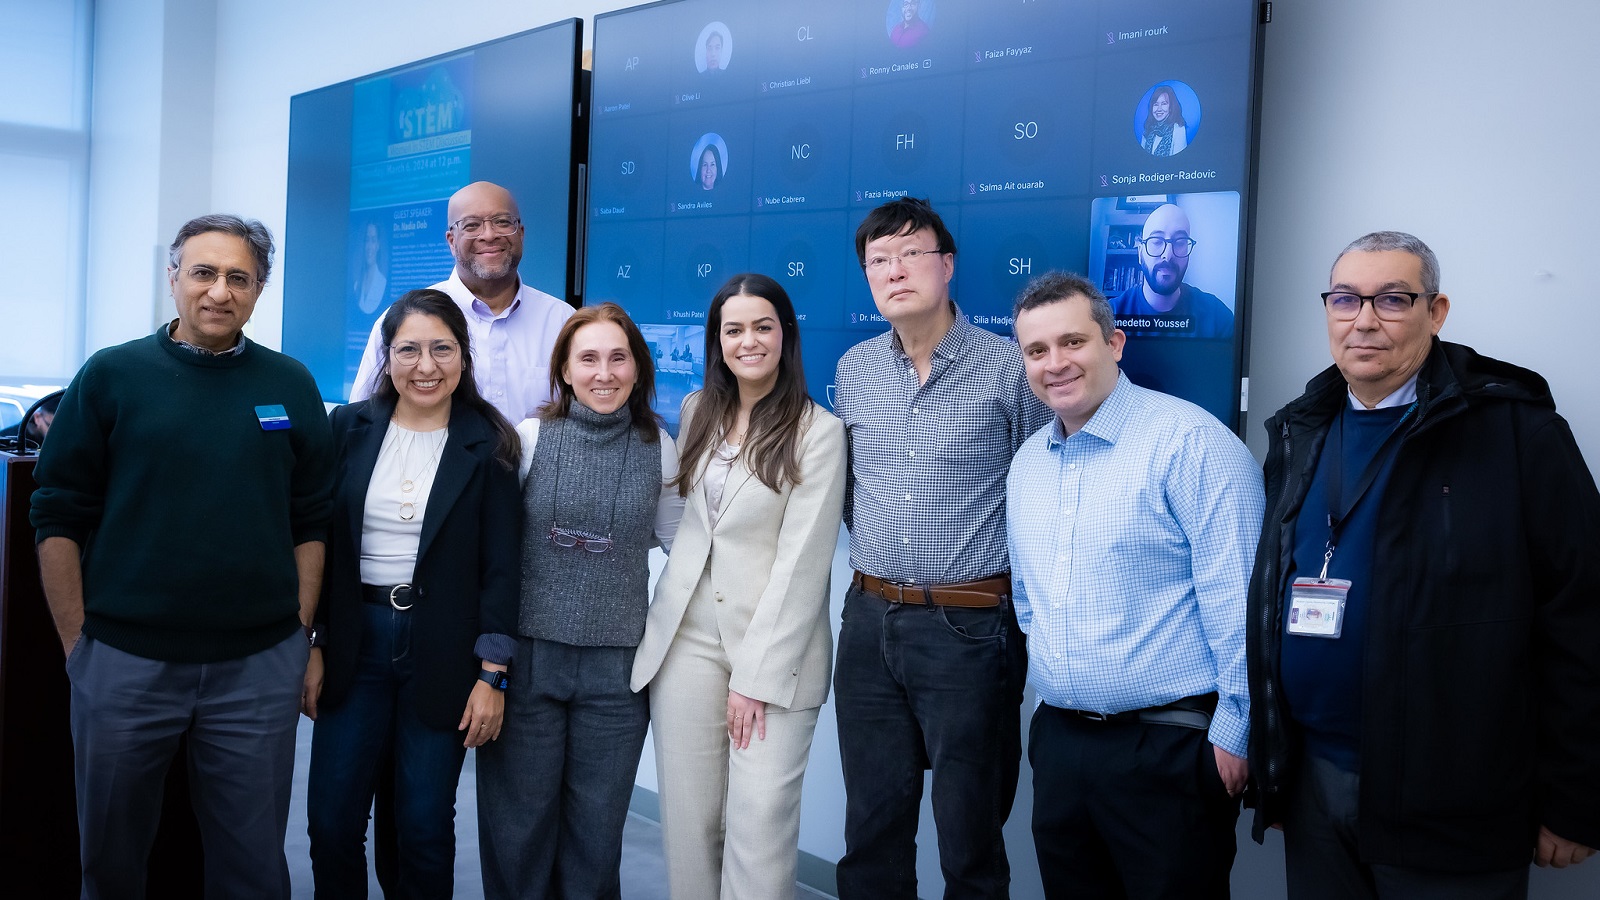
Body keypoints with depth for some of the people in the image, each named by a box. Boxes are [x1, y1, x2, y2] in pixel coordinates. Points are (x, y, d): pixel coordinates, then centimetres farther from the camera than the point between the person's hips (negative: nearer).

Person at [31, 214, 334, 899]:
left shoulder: (291, 387, 4)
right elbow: (59, 518, 1)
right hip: (123, 660, 0)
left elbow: (311, 523, 7)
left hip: (260, 664, 1)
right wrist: (77, 643, -3)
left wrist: (301, 636, 3)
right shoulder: (110, 376, 0)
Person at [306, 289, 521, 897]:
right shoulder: (349, 429, 3)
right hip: (355, 642, 2)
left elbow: (500, 567, -5)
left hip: (443, 652, -2)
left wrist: (491, 676, -8)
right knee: (331, 820, 6)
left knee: (425, 827, 6)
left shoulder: (488, 445, -3)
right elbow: (319, 543, 6)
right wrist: (310, 645, 3)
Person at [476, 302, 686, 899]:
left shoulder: (658, 450, 1)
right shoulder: (530, 439, -3)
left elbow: (679, 540, 14)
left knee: (596, 829, 12)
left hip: (617, 665, 1)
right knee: (520, 824, 10)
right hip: (528, 656, -1)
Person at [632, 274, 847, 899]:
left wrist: (755, 677, -13)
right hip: (687, 637, 4)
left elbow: (801, 562, -10)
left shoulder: (818, 432, -7)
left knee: (760, 818, -8)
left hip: (777, 645, -4)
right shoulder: (696, 412, 10)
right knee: (688, 815, 5)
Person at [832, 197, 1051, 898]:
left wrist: (1021, 608, 0)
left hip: (970, 629, -4)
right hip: (869, 622, 4)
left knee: (970, 835, 7)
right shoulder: (853, 371, 8)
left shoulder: (1008, 367, -6)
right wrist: (875, 566, 12)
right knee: (871, 825, 14)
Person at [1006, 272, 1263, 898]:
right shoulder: (1026, 464, 11)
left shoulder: (1188, 440, -13)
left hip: (1168, 746, -6)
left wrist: (1233, 731, -14)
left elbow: (1236, 602, -15)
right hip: (1058, 742, 7)